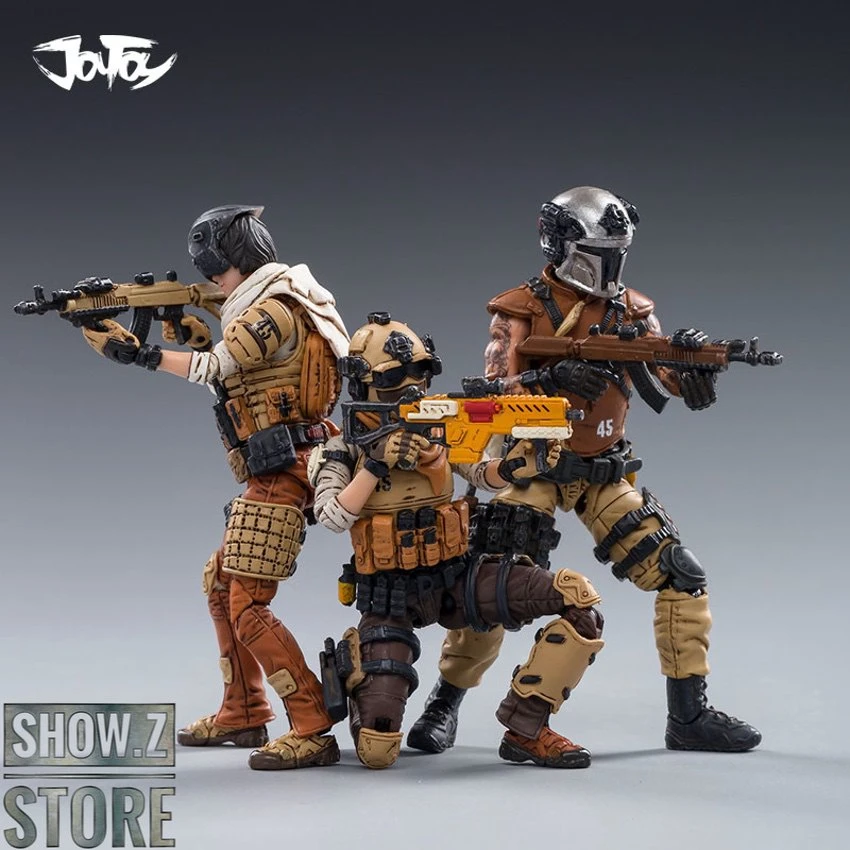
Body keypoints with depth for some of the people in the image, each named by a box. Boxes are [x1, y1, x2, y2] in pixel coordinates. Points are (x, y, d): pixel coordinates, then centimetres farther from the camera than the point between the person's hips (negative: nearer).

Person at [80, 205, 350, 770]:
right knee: (221, 584, 19)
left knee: (248, 605, -12)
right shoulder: (276, 305, 17)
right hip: (271, 475, 11)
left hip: (280, 474, -11)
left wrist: (139, 355, -8)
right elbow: (234, 372, 20)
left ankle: (313, 732, -11)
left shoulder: (275, 308, -14)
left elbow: (215, 370, -16)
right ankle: (242, 714, 28)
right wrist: (202, 340, 5)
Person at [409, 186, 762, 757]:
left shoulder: (632, 310, 3)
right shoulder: (522, 311, -7)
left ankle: (689, 716, 8)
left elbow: (690, 391, -2)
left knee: (683, 580, -3)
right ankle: (444, 705, 12)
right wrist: (555, 376, -32)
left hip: (604, 475, 4)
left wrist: (693, 356, -26)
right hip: (532, 470, -4)